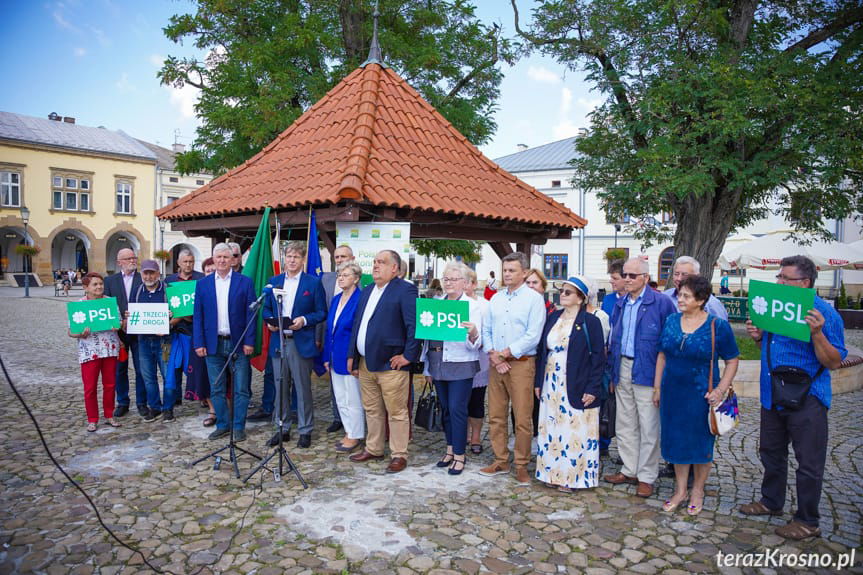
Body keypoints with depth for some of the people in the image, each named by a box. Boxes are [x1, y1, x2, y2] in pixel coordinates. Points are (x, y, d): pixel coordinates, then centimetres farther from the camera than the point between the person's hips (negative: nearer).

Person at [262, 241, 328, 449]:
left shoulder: (314, 283, 0)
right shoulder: (274, 281, 12)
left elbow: (321, 313, -1)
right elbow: (266, 308, 16)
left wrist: (304, 320, -17)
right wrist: (269, 321, -4)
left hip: (301, 343, -4)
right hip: (278, 341, 4)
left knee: (303, 388, 3)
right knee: (280, 387, 10)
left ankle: (305, 430, 14)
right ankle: (282, 428, 23)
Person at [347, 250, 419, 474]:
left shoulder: (405, 290, -10)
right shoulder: (367, 291, 16)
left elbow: (414, 325, -17)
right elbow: (357, 325, 18)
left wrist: (408, 355, -17)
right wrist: (352, 355, 13)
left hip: (390, 364, -8)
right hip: (366, 363, 8)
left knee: (396, 412, 3)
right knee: (371, 410, 18)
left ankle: (399, 455, 15)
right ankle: (373, 449, 33)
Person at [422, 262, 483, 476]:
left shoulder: (472, 306, -4)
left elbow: (475, 344, -9)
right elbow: (427, 333, 16)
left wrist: (473, 333, -33)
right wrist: (428, 367, 15)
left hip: (460, 365, -5)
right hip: (437, 364, 5)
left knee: (457, 409, -3)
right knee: (445, 408, 13)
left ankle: (459, 455, 9)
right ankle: (450, 449, 27)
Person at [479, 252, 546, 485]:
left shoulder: (534, 299, -4)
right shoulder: (496, 298, 13)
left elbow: (533, 335, -12)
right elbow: (486, 330, 11)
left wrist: (505, 353, -11)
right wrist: (493, 356, -4)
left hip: (521, 363, -5)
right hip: (496, 364, 5)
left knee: (523, 419, -1)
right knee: (495, 416, 9)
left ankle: (521, 465, 12)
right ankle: (500, 461, 21)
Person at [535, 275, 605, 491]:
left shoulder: (590, 322, -7)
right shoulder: (553, 318, 10)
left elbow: (598, 357, -8)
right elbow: (541, 350, 12)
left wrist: (592, 389, -13)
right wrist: (538, 382, 9)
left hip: (576, 388, -5)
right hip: (551, 386, 6)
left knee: (575, 431, 1)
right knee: (551, 430, 11)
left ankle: (572, 476, 15)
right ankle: (553, 472, 23)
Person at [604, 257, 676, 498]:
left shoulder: (661, 303, -10)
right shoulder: (620, 304, 10)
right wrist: (613, 374, 14)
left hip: (646, 372, -6)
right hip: (623, 370, 7)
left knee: (648, 427, 3)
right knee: (625, 424, 14)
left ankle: (646, 477, 15)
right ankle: (629, 470, 28)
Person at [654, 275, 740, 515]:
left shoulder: (718, 326, -10)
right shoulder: (671, 321, 2)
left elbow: (732, 361, -4)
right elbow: (662, 355, 9)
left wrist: (720, 390, -13)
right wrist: (657, 387, 7)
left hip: (701, 395, -4)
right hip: (672, 393, 4)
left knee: (701, 443, 9)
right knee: (677, 440, 12)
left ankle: (697, 491, 28)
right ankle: (680, 490, 27)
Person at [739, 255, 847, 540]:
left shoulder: (823, 312, -14)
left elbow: (834, 362, -17)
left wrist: (818, 333, -31)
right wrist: (758, 338, 0)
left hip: (805, 400, -7)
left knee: (808, 463, 6)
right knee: (771, 453, 20)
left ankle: (807, 521, 20)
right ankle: (771, 502, 38)